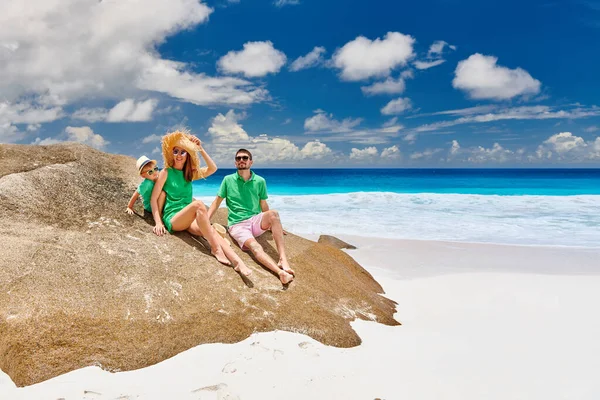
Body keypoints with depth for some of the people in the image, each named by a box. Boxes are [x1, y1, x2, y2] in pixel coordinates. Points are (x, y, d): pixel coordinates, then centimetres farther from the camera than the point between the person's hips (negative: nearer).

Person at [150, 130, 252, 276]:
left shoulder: (190, 174, 16)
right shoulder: (166, 172, 1)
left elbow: (213, 168, 4)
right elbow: (154, 199, -4)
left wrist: (201, 149, -1)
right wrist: (158, 222, -14)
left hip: (188, 219, 4)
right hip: (172, 218, -4)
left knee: (211, 230, -29)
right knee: (198, 204, -35)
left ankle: (238, 262, -48)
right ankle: (215, 248, -31)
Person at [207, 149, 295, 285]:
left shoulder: (260, 181, 10)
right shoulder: (228, 180, 7)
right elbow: (217, 201, 10)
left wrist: (274, 225, 19)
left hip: (256, 221, 2)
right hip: (237, 225, -2)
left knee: (273, 213, -32)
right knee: (255, 246, -33)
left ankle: (283, 258, -38)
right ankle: (281, 272, -56)